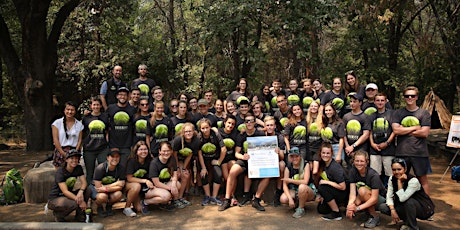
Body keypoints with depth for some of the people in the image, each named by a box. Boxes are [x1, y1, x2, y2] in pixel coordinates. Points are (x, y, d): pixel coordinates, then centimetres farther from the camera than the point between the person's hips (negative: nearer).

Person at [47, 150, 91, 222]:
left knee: (88, 191, -19)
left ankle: (80, 216, -7)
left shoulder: (78, 168, -4)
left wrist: (81, 192, -34)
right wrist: (80, 201, -35)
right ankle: (57, 213, -2)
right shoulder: (60, 172, -21)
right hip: (55, 198, -6)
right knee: (74, 204, -35)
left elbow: (84, 182, -11)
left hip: (68, 195, 6)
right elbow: (65, 191, -28)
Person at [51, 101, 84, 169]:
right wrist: (64, 154, -10)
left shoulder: (79, 124, 8)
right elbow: (55, 140, -2)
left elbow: (80, 140, 5)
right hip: (60, 151, -1)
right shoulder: (57, 123, 3)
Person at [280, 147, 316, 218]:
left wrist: (290, 180, -19)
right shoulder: (288, 167, -5)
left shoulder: (306, 164, -14)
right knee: (283, 199, -25)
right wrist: (290, 199, -24)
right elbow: (285, 185, -10)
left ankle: (301, 209, -13)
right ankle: (297, 204, 9)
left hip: (309, 191, -3)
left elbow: (305, 182, -25)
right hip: (294, 192, 4)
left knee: (302, 187, -38)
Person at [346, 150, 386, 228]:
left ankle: (375, 217, -13)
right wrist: (350, 205, -38)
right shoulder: (353, 171, -12)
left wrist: (358, 208, -37)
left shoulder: (373, 175, -26)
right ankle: (369, 211, 6)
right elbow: (352, 192, -18)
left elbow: (374, 198, -29)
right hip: (364, 198, 5)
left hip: (380, 198, -5)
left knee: (362, 190, -33)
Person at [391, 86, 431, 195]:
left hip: (419, 152, -1)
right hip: (402, 152, 2)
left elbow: (424, 133, -8)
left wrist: (404, 130, -7)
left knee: (423, 179, 7)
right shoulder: (398, 113, 7)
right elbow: (396, 130, -7)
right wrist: (415, 128, -6)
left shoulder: (424, 113, 3)